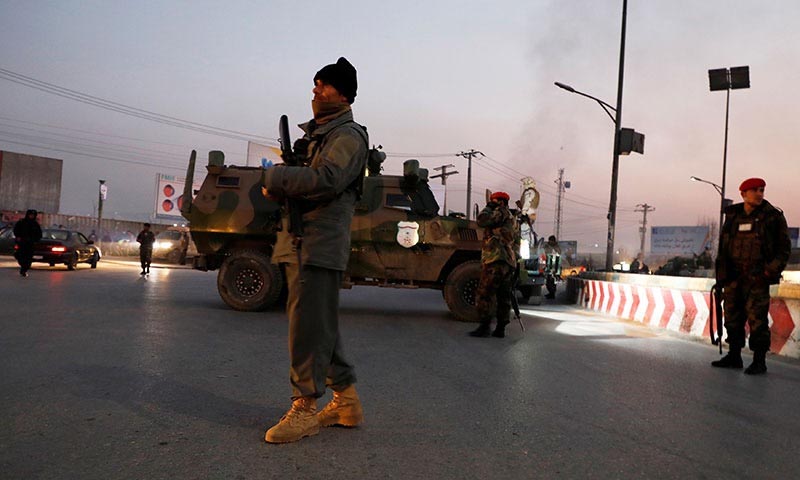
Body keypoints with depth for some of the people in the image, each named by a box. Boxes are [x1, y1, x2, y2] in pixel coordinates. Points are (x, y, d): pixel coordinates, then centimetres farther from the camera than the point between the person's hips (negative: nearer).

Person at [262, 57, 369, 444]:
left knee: (308, 325, -8)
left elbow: (325, 181, -23)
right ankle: (346, 401, 22)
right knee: (319, 325, 12)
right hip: (298, 242, 10)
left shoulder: (347, 136, -6)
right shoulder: (314, 133, 24)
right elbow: (300, 178, 24)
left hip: (319, 245, -10)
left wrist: (274, 177, -11)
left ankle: (304, 408, 2)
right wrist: (280, 185, 0)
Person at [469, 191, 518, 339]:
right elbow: (516, 243, 29)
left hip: (496, 260, -10)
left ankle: (485, 326, -13)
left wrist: (488, 208, 5)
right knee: (503, 296, 8)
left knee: (484, 294, -10)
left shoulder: (502, 212, -1)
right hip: (509, 263, 10)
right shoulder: (512, 220, 29)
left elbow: (481, 220, -12)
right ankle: (500, 328, 10)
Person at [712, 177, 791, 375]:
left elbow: (784, 248, 3)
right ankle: (734, 356, 21)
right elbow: (723, 245, 17)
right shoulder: (732, 215, 11)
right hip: (733, 277, 4)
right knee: (733, 318, 10)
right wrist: (721, 274, 13)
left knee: (757, 319, -6)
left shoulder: (773, 217, 1)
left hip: (757, 278, -4)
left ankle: (759, 361, 3)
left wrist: (772, 270, -8)